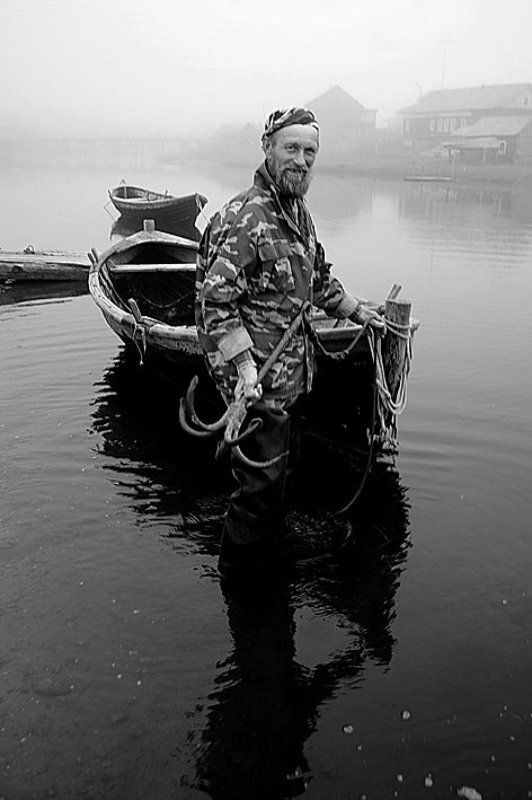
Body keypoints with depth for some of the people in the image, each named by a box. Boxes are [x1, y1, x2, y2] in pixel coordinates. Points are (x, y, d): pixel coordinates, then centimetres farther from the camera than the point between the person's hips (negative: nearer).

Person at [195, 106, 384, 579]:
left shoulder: (299, 213, 11)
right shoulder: (246, 218, -19)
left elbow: (318, 277, 27)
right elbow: (215, 300, -24)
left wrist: (358, 312, 27)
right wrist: (243, 365, -29)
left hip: (292, 372, 10)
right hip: (257, 377, -9)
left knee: (284, 465, 21)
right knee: (261, 478, 0)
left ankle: (270, 558, 41)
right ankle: (237, 574, 22)